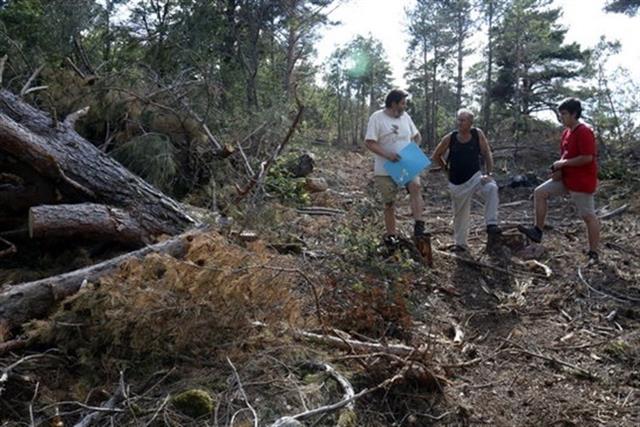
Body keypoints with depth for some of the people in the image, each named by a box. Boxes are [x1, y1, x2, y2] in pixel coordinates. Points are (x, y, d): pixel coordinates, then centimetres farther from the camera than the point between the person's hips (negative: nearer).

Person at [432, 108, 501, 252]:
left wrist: (489, 173, -15)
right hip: (457, 183, 1)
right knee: (460, 214, 9)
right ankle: (460, 243, 27)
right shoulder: (449, 138, -6)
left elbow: (487, 154, -4)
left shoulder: (478, 134, -7)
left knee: (492, 188, -31)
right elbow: (436, 156, 7)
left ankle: (491, 224, -25)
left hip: (475, 177, -1)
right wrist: (447, 170, 5)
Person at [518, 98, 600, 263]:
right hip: (565, 178, 9)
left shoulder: (584, 132, -18)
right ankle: (538, 231, 7)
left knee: (588, 216, 0)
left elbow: (587, 158, -25)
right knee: (540, 192, 3)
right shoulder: (566, 132, 10)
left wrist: (563, 163, -17)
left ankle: (593, 254, 10)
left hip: (582, 182, -9)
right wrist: (558, 169, -3)